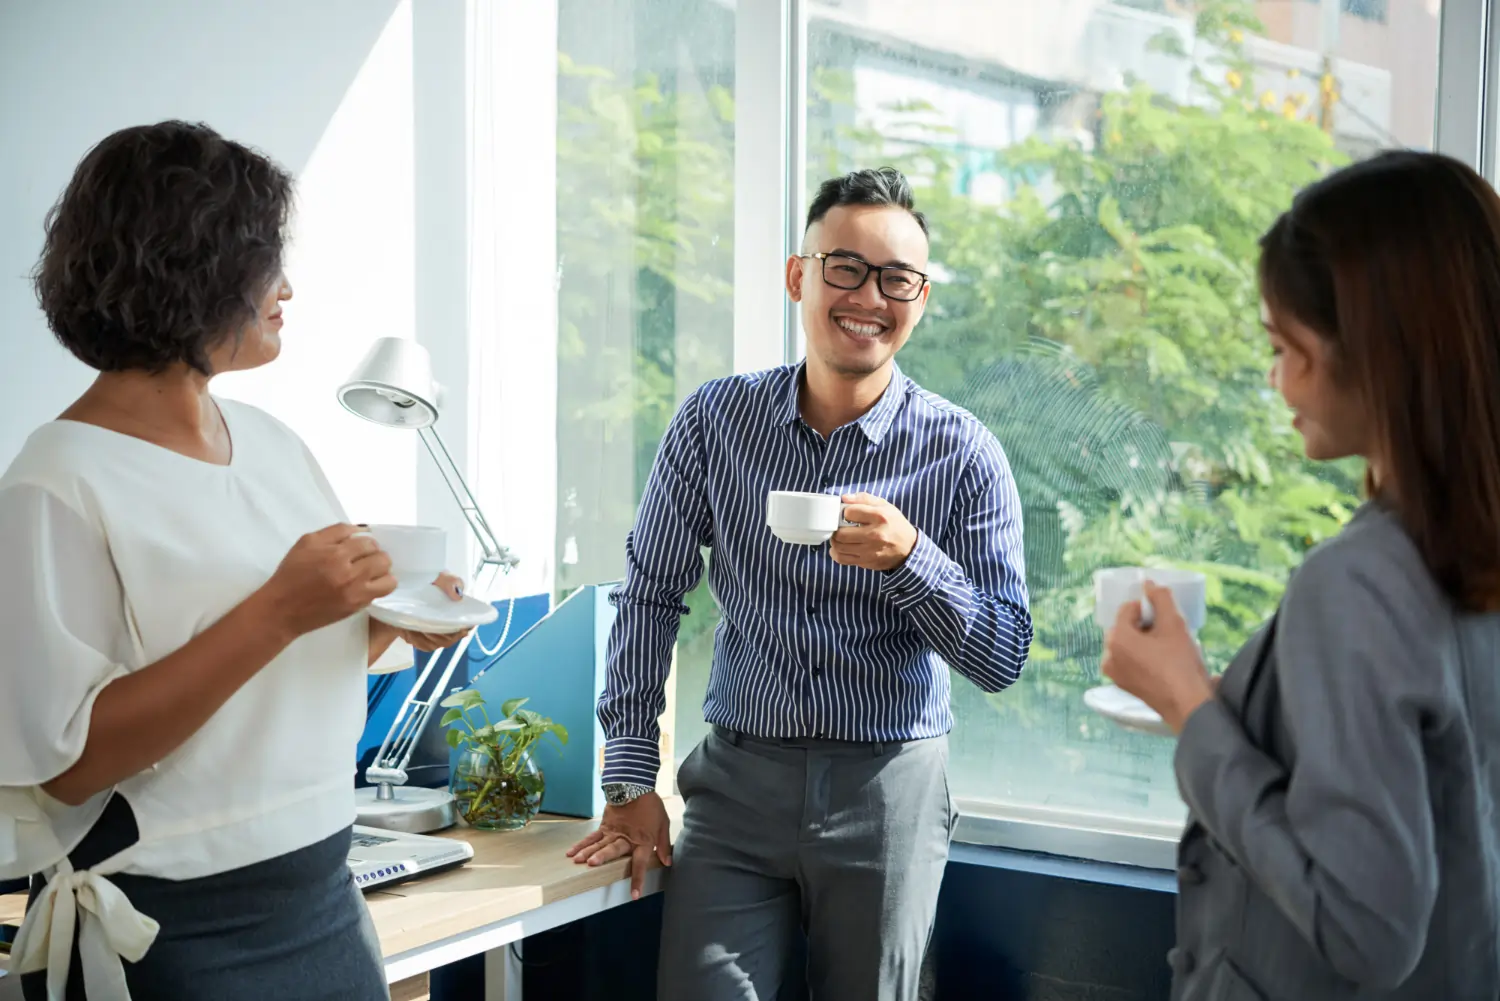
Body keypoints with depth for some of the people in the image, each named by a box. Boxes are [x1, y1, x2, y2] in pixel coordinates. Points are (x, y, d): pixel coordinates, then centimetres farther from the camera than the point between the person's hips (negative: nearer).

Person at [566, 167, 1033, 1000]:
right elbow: (651, 593, 6)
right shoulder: (715, 420, 0)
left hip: (888, 792, 0)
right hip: (737, 778, 1)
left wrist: (908, 557, -22)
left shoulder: (963, 454, -5)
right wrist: (630, 780, 3)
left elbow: (1003, 659, -4)